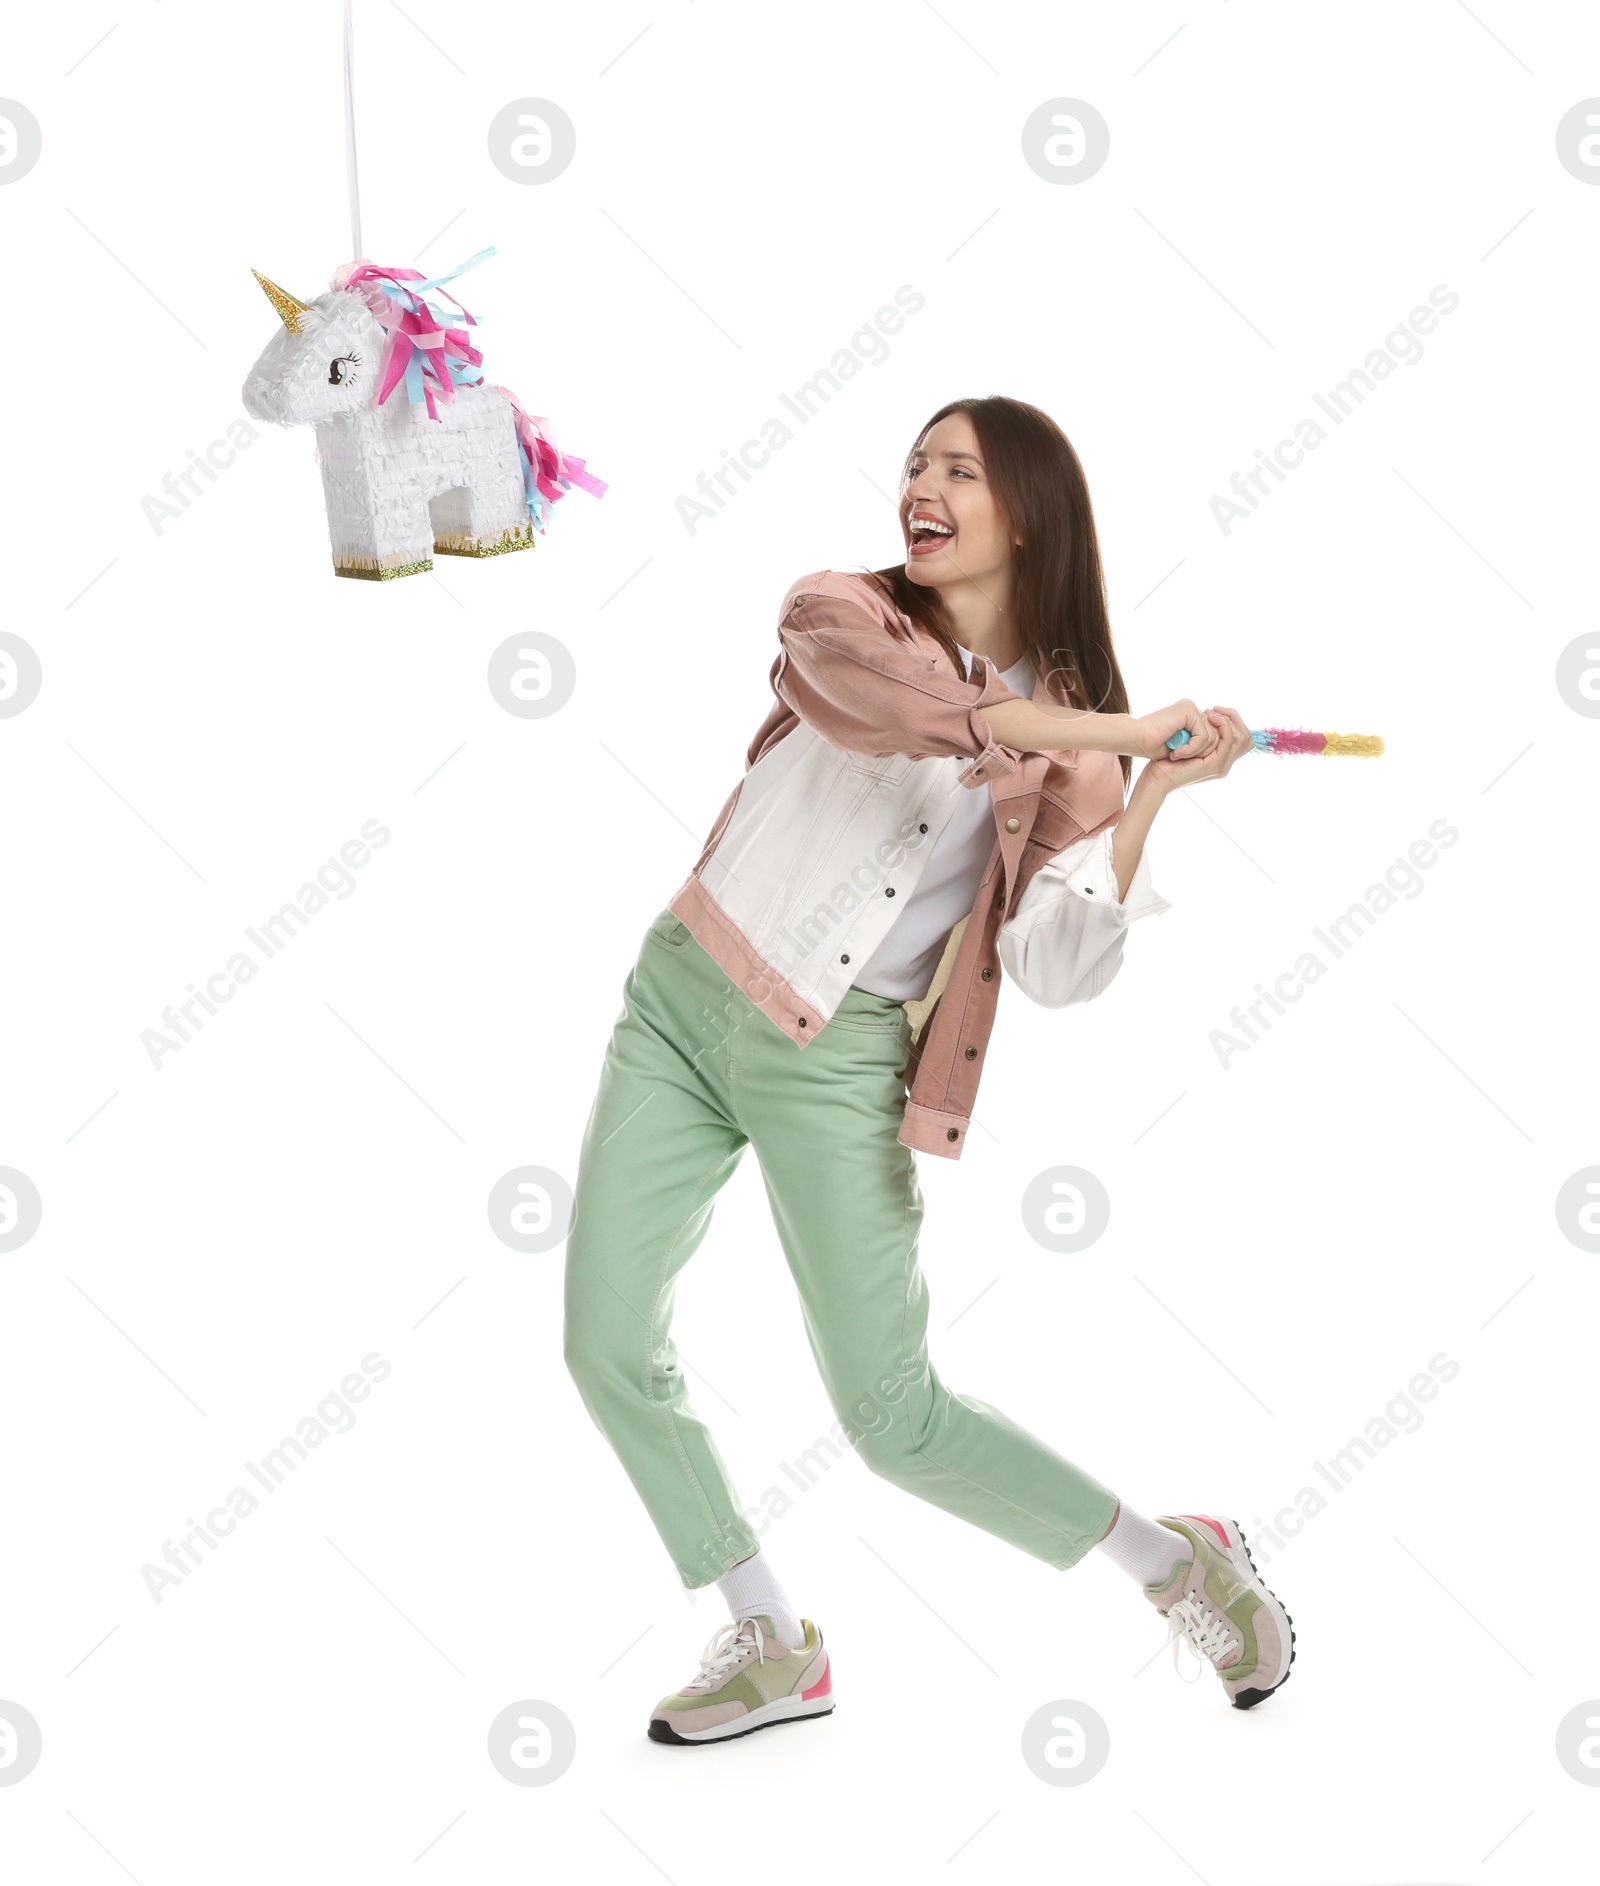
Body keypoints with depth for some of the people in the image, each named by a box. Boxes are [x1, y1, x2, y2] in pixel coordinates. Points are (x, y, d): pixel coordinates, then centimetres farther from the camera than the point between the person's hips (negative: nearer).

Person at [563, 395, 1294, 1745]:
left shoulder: (1074, 744, 0)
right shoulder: (843, 610, -1)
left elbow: (1059, 970, -12)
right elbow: (881, 688, -27)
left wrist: (1154, 790, -20)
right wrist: (1119, 729, -28)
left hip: (834, 1063, -2)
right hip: (680, 998, 3)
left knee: (893, 1416, -5)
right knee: (609, 1350, 0)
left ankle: (1175, 1559, 19)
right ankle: (772, 1648, 19)